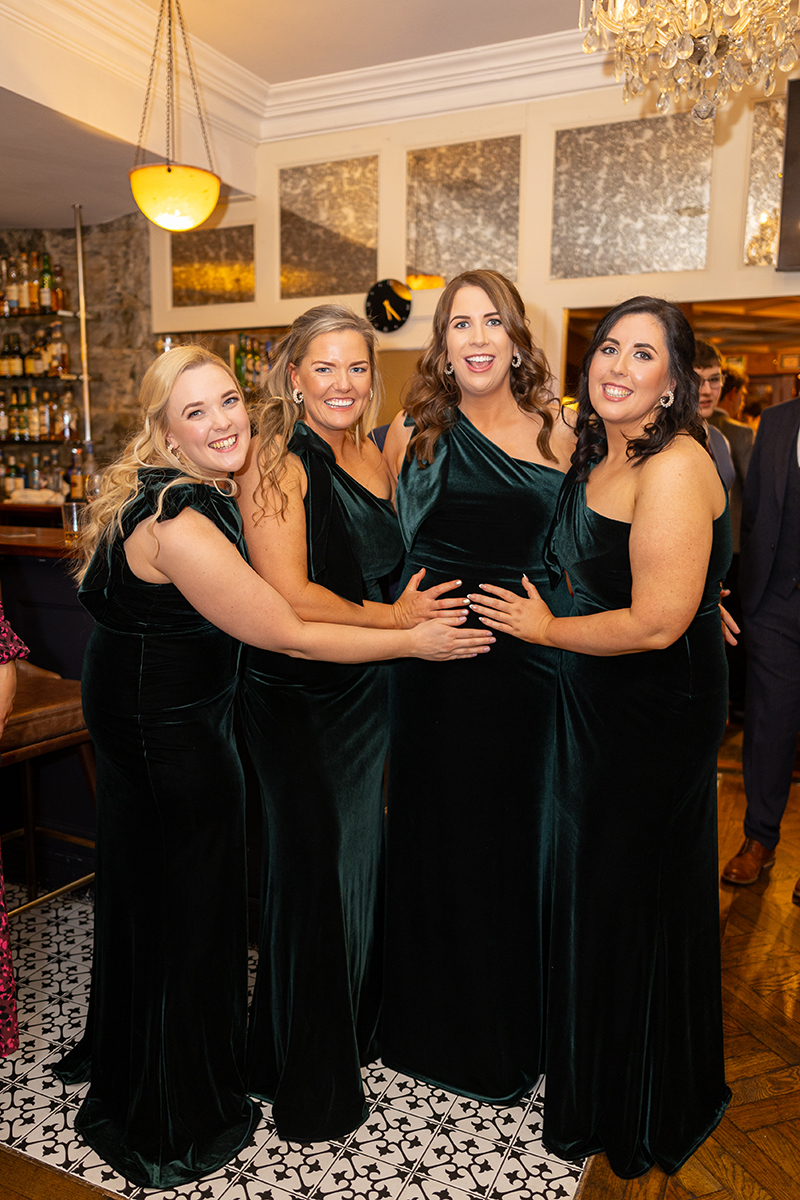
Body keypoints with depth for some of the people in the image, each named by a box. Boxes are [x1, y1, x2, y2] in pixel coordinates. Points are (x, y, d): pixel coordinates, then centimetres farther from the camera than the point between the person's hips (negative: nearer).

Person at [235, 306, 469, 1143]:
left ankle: (353, 1030, 42)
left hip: (365, 693, 7)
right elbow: (289, 597, -21)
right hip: (295, 699, -7)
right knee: (314, 869, 4)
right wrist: (394, 620, -13)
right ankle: (308, 1081, 27)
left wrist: (415, 609, -2)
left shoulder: (372, 458, 8)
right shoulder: (277, 462, -14)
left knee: (359, 858, 18)